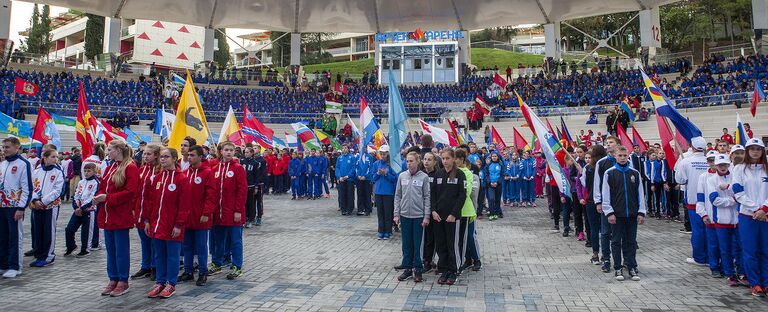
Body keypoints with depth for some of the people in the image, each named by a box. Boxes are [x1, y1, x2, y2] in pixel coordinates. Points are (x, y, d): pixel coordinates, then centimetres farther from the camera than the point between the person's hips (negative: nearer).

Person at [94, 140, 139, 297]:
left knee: (121, 249, 0)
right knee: (110, 248, 13)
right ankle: (113, 280, 23)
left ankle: (123, 282, 11)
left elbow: (130, 192, -18)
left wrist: (107, 197, -19)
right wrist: (99, 197, -3)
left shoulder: (130, 168, -11)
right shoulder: (110, 168, 15)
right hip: (107, 215, 8)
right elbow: (102, 187, 18)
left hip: (121, 216, -8)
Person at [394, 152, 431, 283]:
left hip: (419, 216, -3)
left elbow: (427, 197, -3)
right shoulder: (402, 176, 3)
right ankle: (407, 268, 22)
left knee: (417, 244, 5)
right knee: (406, 244, 10)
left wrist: (427, 216, -8)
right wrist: (396, 214, 2)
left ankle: (417, 270, 17)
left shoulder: (424, 177, -5)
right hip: (404, 215, 3)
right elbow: (397, 196, 6)